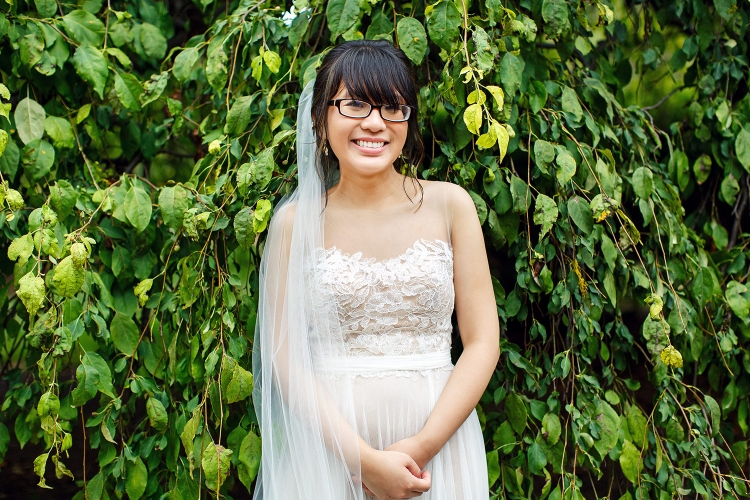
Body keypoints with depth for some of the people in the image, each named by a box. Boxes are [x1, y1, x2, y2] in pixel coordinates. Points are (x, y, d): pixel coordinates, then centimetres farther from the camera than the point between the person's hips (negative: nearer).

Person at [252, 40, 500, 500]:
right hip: (329, 448, 0)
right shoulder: (296, 222, -2)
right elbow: (285, 358, -4)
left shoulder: (449, 204, -1)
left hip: (439, 440, 1)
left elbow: (483, 342, -3)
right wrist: (363, 460, -14)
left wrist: (423, 446, -14)